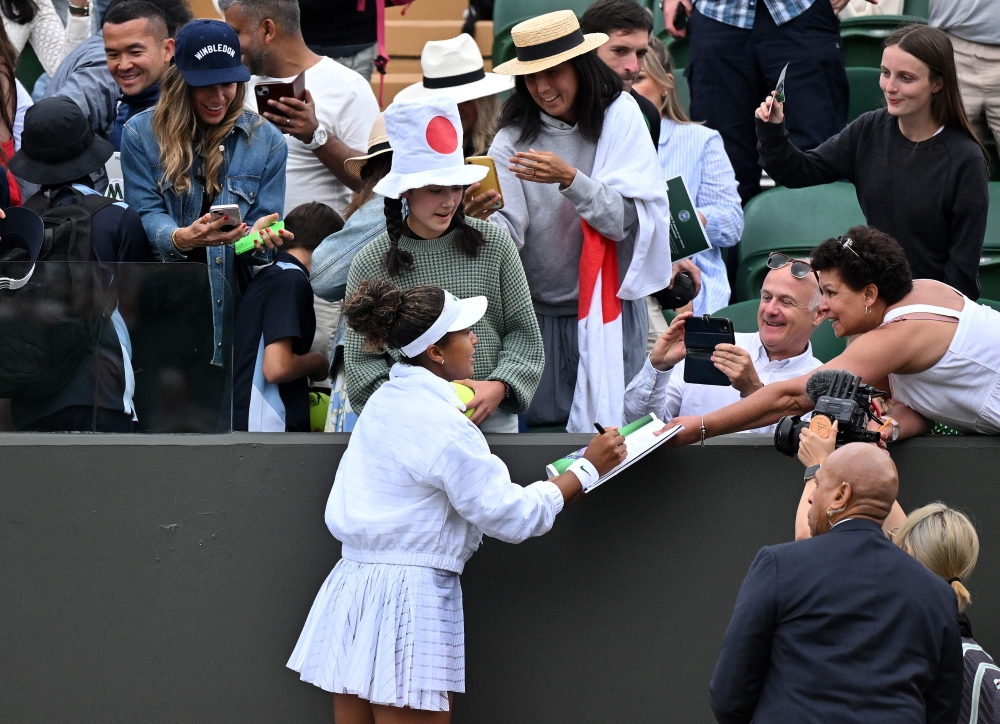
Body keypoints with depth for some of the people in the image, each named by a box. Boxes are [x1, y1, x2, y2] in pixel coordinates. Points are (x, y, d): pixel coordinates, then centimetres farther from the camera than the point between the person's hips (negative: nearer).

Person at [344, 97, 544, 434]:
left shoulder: (495, 244, 3)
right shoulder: (370, 263, -1)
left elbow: (524, 331, 7)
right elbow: (361, 359, -2)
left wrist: (499, 387, -9)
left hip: (493, 418, 1)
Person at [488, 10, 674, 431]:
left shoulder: (618, 117, -7)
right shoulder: (513, 137, -4)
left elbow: (623, 219, -13)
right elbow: (508, 233, -13)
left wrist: (569, 179, -28)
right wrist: (482, 217, -35)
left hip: (607, 306, -1)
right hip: (538, 313, 1)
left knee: (605, 422, 2)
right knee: (541, 421, 6)